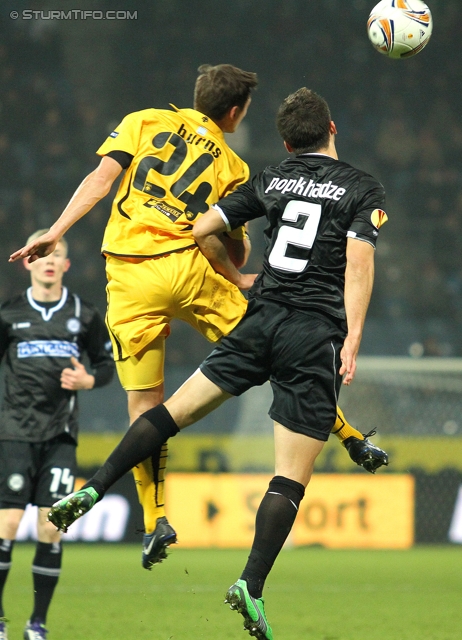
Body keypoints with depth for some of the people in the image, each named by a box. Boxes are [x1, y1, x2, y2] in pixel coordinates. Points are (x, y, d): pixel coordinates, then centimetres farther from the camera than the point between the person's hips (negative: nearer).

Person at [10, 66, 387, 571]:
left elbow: (100, 179, -1)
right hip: (188, 268, 0)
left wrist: (54, 232, -3)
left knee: (143, 404, 4)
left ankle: (155, 521, 0)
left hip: (129, 280, 0)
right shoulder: (232, 167, 13)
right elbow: (238, 254, 15)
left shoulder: (143, 123, 13)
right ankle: (352, 440, 22)